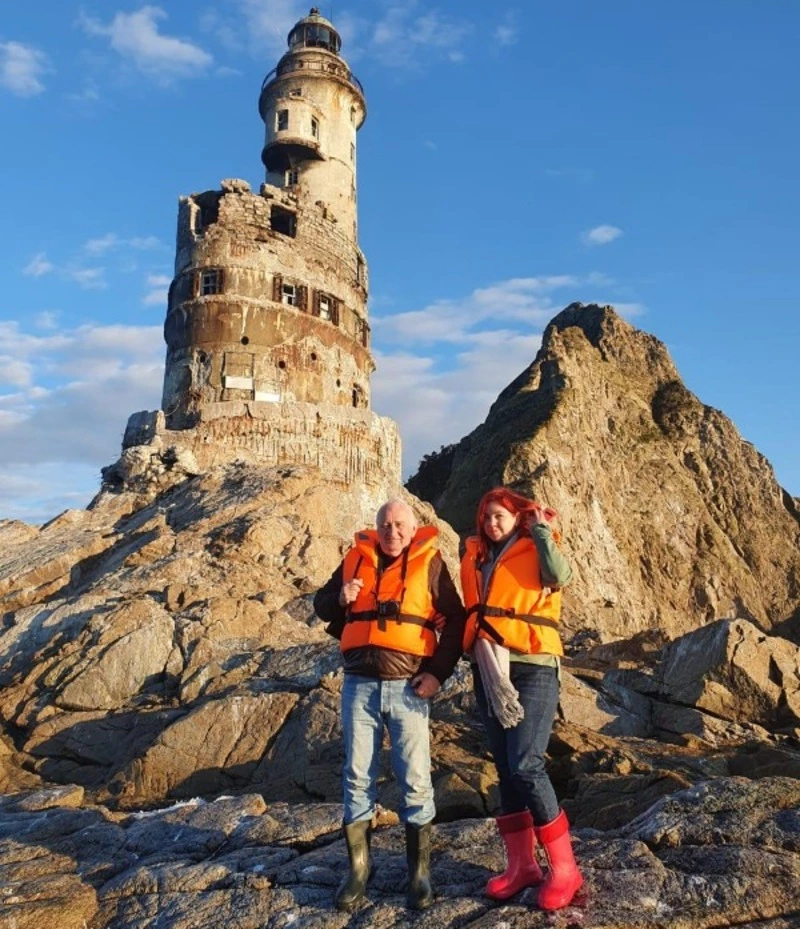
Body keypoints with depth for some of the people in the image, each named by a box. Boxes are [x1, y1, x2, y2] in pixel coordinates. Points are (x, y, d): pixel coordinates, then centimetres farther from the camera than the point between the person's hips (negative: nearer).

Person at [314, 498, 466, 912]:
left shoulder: (429, 563, 1)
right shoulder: (356, 558, 8)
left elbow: (455, 621, 4)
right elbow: (321, 605, 16)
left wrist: (438, 671, -5)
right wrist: (339, 598, -7)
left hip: (407, 686, -2)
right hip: (359, 683, 2)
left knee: (415, 780, 2)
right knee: (357, 778, 8)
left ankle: (419, 872, 18)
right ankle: (358, 869, 23)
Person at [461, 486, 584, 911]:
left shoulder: (535, 550, -2)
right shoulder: (475, 557, 13)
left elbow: (559, 576, -22)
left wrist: (541, 531, -14)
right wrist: (472, 642, 0)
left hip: (532, 668, -6)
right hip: (488, 670, 6)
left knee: (526, 766, -12)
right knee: (505, 769, 10)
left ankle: (563, 868, 2)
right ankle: (521, 864, 21)